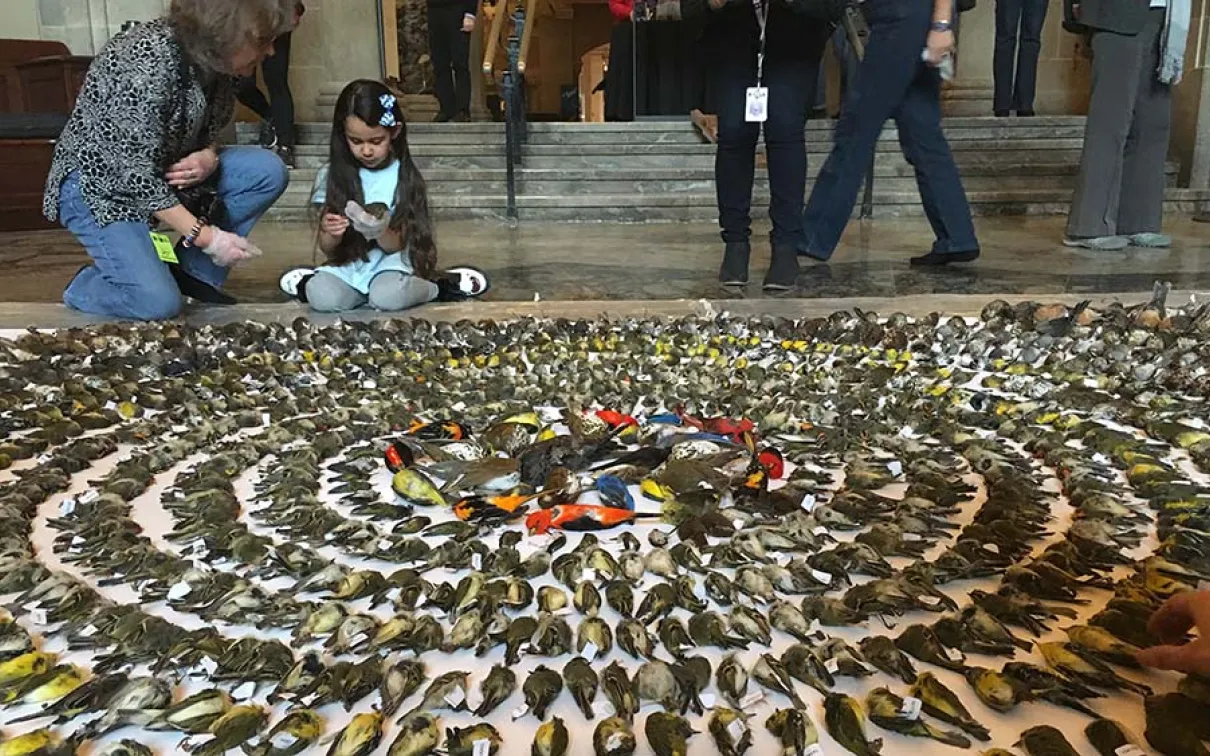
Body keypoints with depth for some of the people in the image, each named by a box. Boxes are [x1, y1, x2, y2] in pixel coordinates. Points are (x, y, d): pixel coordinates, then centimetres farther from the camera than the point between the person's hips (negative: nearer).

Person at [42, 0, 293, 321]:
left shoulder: (214, 56, -7)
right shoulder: (149, 63, -32)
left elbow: (210, 127, 8)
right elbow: (136, 176, -29)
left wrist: (209, 156, -16)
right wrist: (205, 236, -28)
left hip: (161, 170, 8)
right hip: (100, 186, -8)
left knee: (268, 171, -13)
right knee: (159, 303, -23)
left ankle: (196, 272, 2)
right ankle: (84, 287, 11)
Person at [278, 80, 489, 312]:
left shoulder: (404, 177, -3)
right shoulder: (331, 176, 1)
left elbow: (396, 246, -4)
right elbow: (328, 250, 3)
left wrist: (381, 233, -27)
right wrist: (330, 234, -22)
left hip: (389, 264, -1)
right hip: (347, 266, 2)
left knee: (388, 298, -36)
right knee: (323, 298, -32)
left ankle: (441, 285, -10)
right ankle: (309, 284, 2)